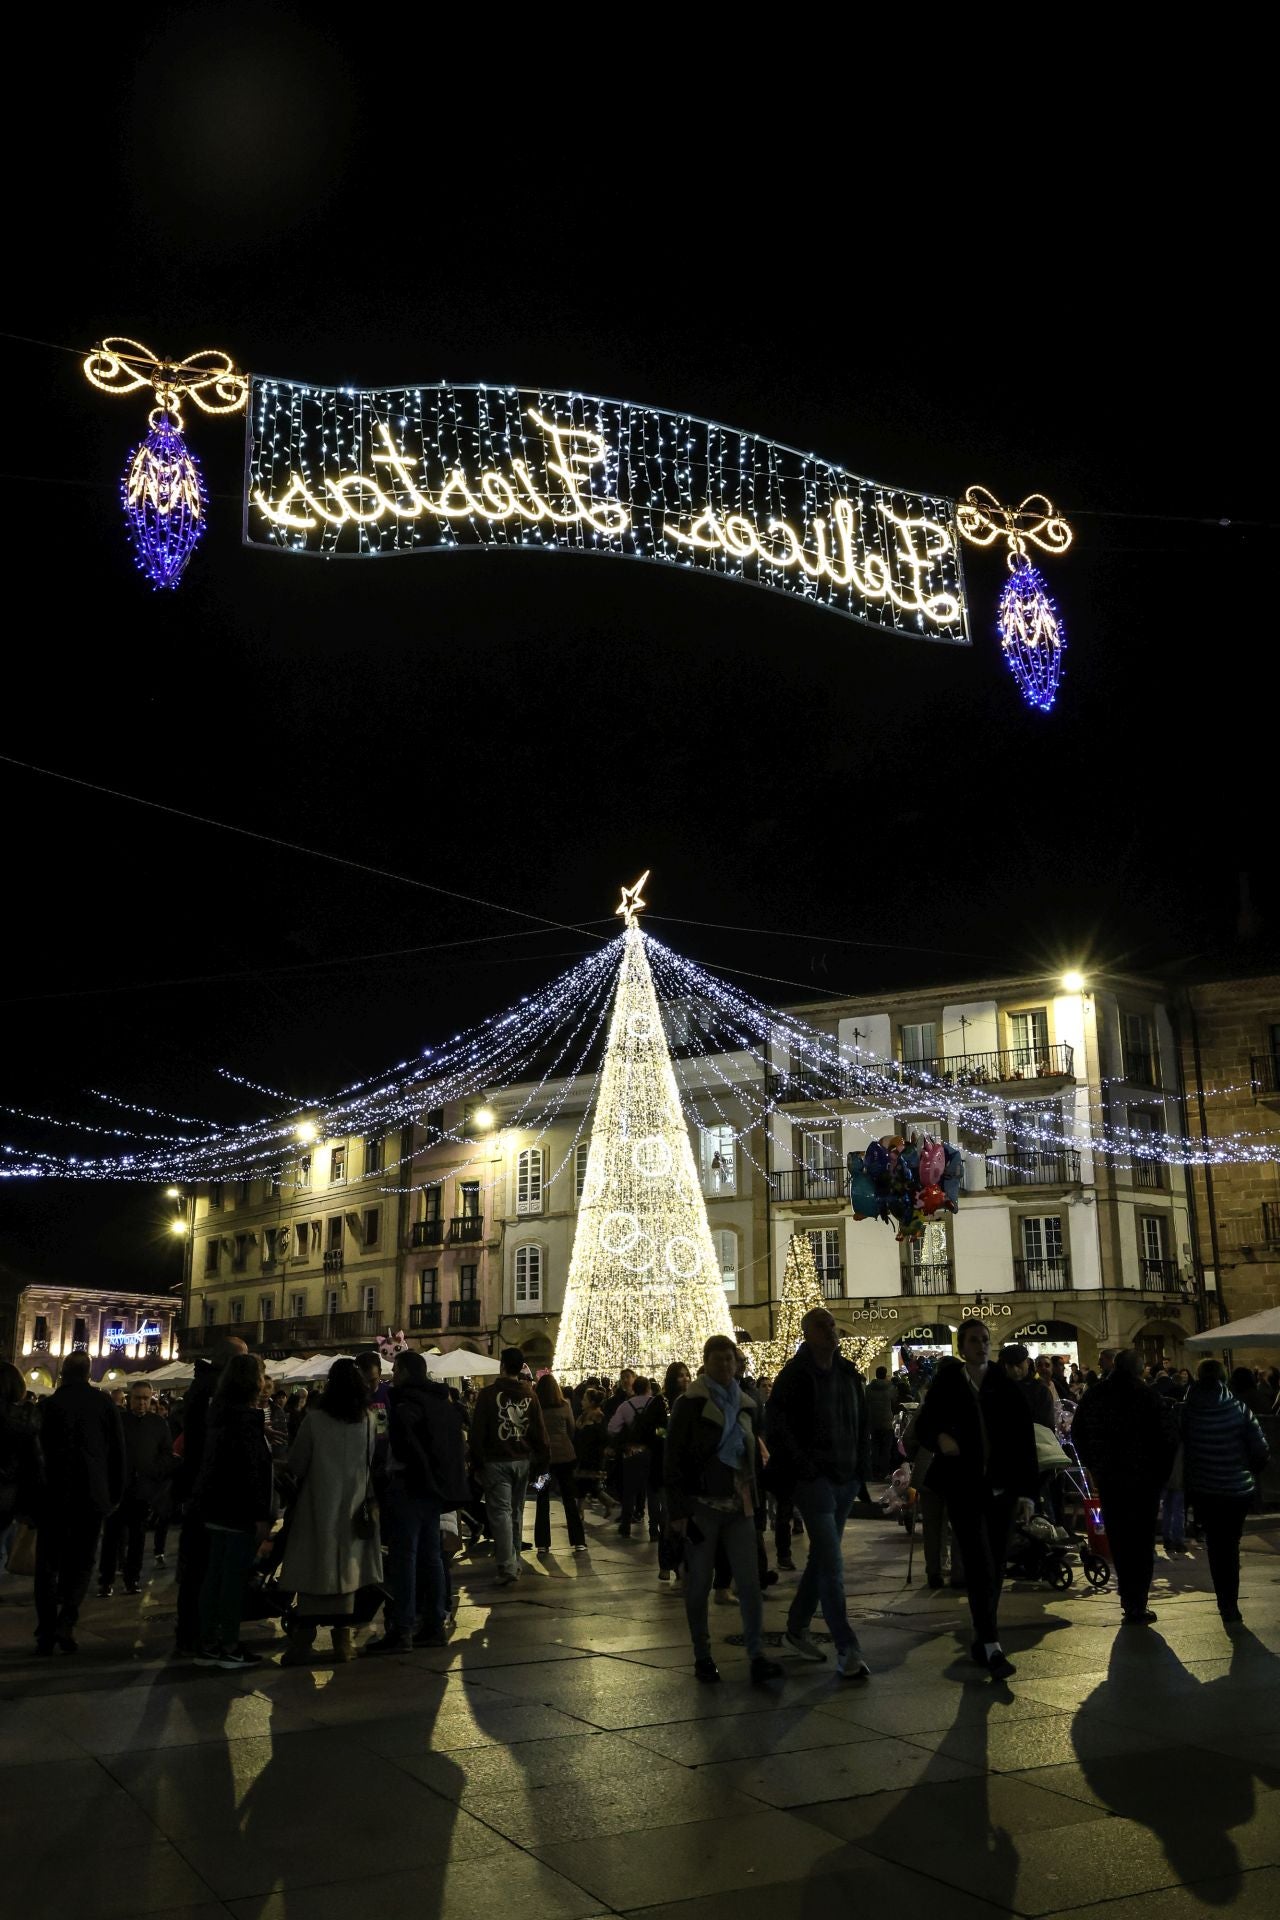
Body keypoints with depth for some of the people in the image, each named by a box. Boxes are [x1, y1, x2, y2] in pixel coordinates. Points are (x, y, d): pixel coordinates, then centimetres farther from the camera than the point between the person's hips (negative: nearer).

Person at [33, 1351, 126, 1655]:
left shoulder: (51, 1404, -6)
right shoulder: (104, 1403, 0)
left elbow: (41, 1450, -5)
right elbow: (118, 1451, 2)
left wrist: (32, 1493, 4)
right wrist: (115, 1493, 10)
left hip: (53, 1494, -1)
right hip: (93, 1495, 1)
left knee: (48, 1562, 9)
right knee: (81, 1561, 11)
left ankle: (46, 1630, 4)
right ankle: (66, 1621, -7)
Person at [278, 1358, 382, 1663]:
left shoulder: (315, 1420, -12)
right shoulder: (369, 1420, -7)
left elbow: (296, 1463, -3)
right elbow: (374, 1463, -1)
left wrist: (301, 1478, 18)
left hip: (318, 1504, -2)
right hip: (354, 1507, 2)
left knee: (311, 1568, 5)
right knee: (346, 1567, 11)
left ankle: (303, 1638, 2)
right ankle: (342, 1637, 12)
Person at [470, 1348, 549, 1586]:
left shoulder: (489, 1393, -9)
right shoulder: (530, 1395, 4)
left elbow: (477, 1430, -7)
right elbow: (540, 1430, 5)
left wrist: (477, 1459, 2)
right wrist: (541, 1459, 11)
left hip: (496, 1461, -4)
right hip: (522, 1460, 5)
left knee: (500, 1512, -6)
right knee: (517, 1511, 16)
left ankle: (507, 1566, -15)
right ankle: (515, 1563, 23)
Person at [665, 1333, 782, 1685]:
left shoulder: (744, 1404, 11)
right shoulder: (690, 1403, -5)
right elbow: (672, 1459, -7)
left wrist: (753, 1500, 15)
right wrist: (677, 1511, -12)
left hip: (738, 1506, 4)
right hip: (701, 1506, -4)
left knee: (749, 1581, -4)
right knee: (698, 1584, 3)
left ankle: (757, 1656, -2)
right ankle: (702, 1657, 14)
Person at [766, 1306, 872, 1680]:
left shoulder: (849, 1374, 9)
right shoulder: (795, 1375, -10)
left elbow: (862, 1423, 17)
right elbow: (776, 1427, -12)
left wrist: (862, 1467, 9)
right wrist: (803, 1466, -15)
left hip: (846, 1479, 7)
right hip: (814, 1479, -7)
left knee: (822, 1557, 16)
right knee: (832, 1562, -11)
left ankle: (797, 1628, 31)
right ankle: (847, 1651, -9)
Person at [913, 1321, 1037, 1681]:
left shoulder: (1007, 1387, 2)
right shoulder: (946, 1384, 0)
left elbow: (1024, 1438, 1)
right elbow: (924, 1425, 4)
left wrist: (1027, 1490, -3)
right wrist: (940, 1438, -20)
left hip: (1001, 1487, 2)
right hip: (963, 1487, -2)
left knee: (994, 1567, 8)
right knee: (980, 1565, -11)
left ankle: (982, 1638, 21)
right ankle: (992, 1647, -13)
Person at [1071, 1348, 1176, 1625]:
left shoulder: (1093, 1397, 1)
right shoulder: (1149, 1395, -11)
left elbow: (1078, 1434, 10)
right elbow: (1169, 1436, -12)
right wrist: (1161, 1470, 0)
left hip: (1109, 1480, 3)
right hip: (1144, 1479, -3)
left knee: (1119, 1540, 15)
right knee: (1142, 1542, 3)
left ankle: (1129, 1599, 24)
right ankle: (1136, 1605, 0)